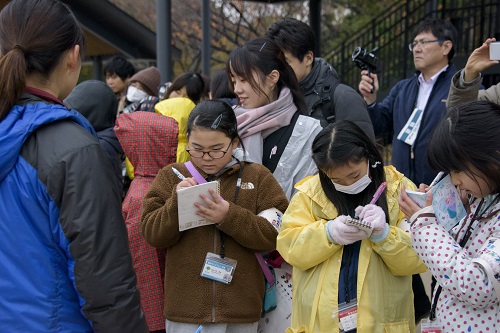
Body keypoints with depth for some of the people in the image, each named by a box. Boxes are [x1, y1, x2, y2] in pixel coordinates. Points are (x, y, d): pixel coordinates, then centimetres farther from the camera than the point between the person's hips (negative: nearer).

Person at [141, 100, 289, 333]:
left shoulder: (257, 176, 2)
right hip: (185, 304, 0)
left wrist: (230, 216, -20)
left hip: (240, 305, 0)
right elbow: (151, 234, -1)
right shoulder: (171, 176, 4)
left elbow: (274, 234, -6)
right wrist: (176, 202, -18)